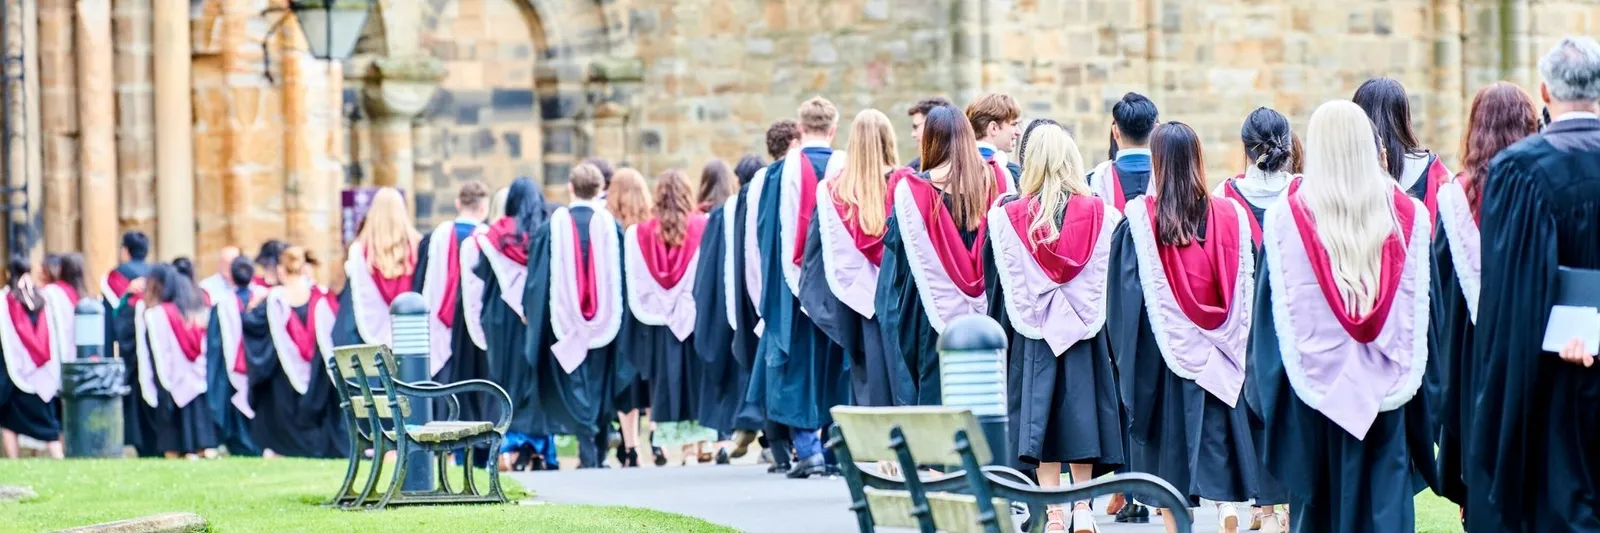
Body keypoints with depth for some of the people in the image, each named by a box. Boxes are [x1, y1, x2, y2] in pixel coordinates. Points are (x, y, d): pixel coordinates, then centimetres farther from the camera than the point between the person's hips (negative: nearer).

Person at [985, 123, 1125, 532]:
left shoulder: (1009, 216, -8)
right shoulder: (1100, 214, -4)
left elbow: (1002, 283, -2)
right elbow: (1110, 278, 0)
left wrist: (1001, 331, 7)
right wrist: (1094, 316, 10)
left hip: (1033, 333, -1)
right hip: (1086, 330, 1)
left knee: (1040, 419, 3)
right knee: (1079, 414, 10)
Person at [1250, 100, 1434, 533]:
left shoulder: (1287, 215, -5)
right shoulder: (1408, 214, 0)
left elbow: (1274, 311, -1)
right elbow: (1421, 306, 4)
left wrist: (1269, 388, 7)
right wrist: (1410, 376, 11)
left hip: (1316, 382, -1)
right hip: (1385, 386, 1)